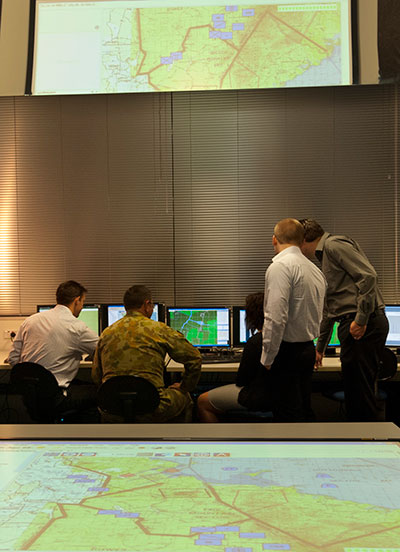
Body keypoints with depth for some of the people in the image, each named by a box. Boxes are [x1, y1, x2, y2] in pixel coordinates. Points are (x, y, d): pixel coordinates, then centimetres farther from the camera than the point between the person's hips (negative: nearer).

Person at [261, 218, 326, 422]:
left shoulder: (280, 266, -16)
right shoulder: (315, 270, 11)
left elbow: (276, 318, -22)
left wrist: (267, 357, -15)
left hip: (288, 351, -8)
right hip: (308, 349, 9)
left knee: (287, 415, -4)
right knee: (304, 411, 17)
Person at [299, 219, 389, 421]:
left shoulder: (334, 245, -4)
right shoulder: (325, 256, 26)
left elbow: (368, 276, -18)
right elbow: (330, 308, 32)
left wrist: (361, 319, -20)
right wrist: (320, 347, 36)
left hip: (364, 326, -10)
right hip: (351, 324, 10)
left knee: (360, 393, -8)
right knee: (356, 392, 13)